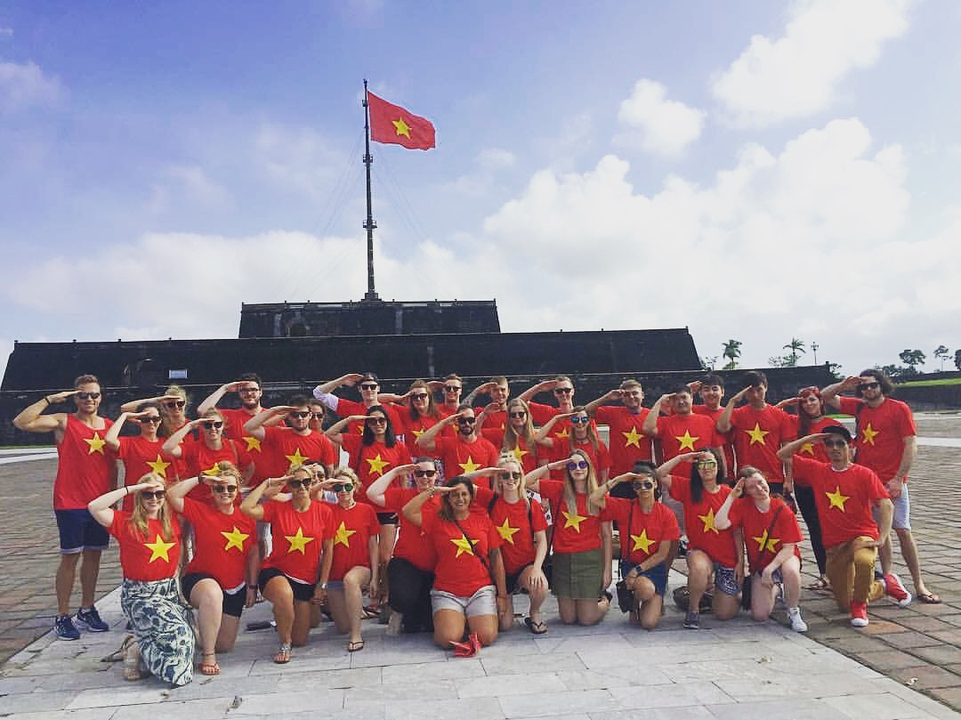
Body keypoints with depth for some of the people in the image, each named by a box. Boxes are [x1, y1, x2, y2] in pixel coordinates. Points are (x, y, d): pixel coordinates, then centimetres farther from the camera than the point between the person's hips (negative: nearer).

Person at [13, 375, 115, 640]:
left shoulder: (109, 426, 9)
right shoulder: (63, 422, -3)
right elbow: (21, 422, -17)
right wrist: (50, 399, -16)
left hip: (100, 503, 4)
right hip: (70, 503, -4)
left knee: (93, 555, 11)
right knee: (71, 557, -2)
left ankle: (87, 610, 24)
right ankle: (62, 617, 9)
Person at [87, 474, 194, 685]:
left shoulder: (172, 521, 7)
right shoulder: (127, 522, -5)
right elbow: (94, 507, -18)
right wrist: (131, 488, -17)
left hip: (170, 591, 5)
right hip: (139, 595, -5)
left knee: (185, 637, -11)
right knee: (178, 633, -22)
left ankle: (141, 644, 16)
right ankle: (137, 651, 6)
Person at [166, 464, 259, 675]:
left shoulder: (246, 517, -1)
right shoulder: (201, 511, -9)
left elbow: (253, 553, 7)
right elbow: (172, 496, -23)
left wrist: (252, 586, 5)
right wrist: (200, 479, -21)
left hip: (235, 588, 5)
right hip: (200, 579, -4)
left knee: (226, 646, 10)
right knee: (213, 593, -43)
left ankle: (202, 628, 45)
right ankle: (207, 656, -25)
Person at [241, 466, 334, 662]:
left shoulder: (323, 511, -3)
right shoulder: (277, 508, -6)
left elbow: (328, 550, 2)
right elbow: (246, 508, -23)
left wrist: (322, 585, 1)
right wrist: (268, 483, -16)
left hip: (307, 580, 3)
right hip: (275, 572, -3)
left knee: (300, 641, 9)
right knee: (285, 594, -40)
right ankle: (284, 645, -12)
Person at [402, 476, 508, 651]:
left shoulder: (483, 519, 8)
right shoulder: (437, 518, 6)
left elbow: (496, 557, 8)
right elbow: (408, 512, -8)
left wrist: (502, 595, 5)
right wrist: (432, 491, -6)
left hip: (481, 590, 1)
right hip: (447, 592, -1)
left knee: (487, 637, -19)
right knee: (449, 639, -22)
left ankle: (471, 619, 14)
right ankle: (459, 619, 12)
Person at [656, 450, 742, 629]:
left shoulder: (729, 494, -6)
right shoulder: (688, 488, -3)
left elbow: (737, 532, -3)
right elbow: (660, 474, -14)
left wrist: (740, 562, -5)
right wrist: (682, 457, -16)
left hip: (728, 557, 1)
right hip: (699, 551, 0)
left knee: (725, 614, 6)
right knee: (699, 568, -39)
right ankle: (693, 609, -9)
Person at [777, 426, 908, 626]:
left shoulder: (864, 474, -6)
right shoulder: (816, 471, 4)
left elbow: (887, 506, -13)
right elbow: (783, 455, 6)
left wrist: (881, 538, -24)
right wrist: (808, 439, -4)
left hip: (862, 536, -4)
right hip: (834, 545, 4)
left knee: (863, 560, -41)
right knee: (844, 606, 9)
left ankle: (859, 604, -11)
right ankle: (885, 585, 37)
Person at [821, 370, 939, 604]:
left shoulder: (899, 409, -4)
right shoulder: (859, 408, 10)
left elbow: (911, 446, -7)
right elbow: (825, 396, 18)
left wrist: (898, 479, -13)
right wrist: (843, 385, -1)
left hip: (892, 481, -4)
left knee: (903, 530, -6)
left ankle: (919, 585, 2)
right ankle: (887, 578, 19)